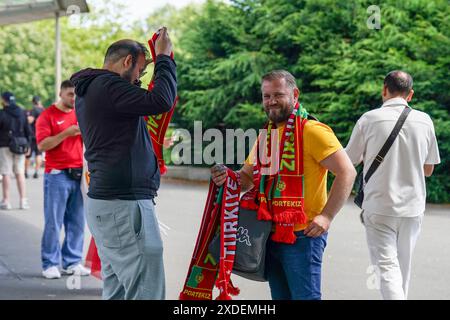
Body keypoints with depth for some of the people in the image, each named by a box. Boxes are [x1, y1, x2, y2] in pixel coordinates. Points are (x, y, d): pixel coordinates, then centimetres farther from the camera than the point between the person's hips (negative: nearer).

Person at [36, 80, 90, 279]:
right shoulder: (47, 115, 0)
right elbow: (42, 145, -11)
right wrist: (66, 133, -17)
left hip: (78, 174, 5)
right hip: (57, 175, -5)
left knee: (77, 222, 5)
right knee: (53, 222, -3)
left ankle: (72, 262, 12)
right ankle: (50, 264, 3)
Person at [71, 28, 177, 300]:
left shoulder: (88, 90, 18)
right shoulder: (108, 86, -14)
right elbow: (162, 102, -23)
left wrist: (157, 60, 23)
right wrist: (164, 58, -10)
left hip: (105, 202, 11)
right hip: (124, 204, -11)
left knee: (117, 291, 14)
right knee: (147, 293, -10)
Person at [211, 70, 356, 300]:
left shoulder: (311, 131, -11)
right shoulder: (266, 135, 14)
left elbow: (346, 172, -16)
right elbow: (248, 178, 21)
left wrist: (327, 215, -20)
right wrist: (227, 177, -1)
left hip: (302, 235, -8)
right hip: (271, 235, 8)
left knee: (305, 296, -4)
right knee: (280, 297, 15)